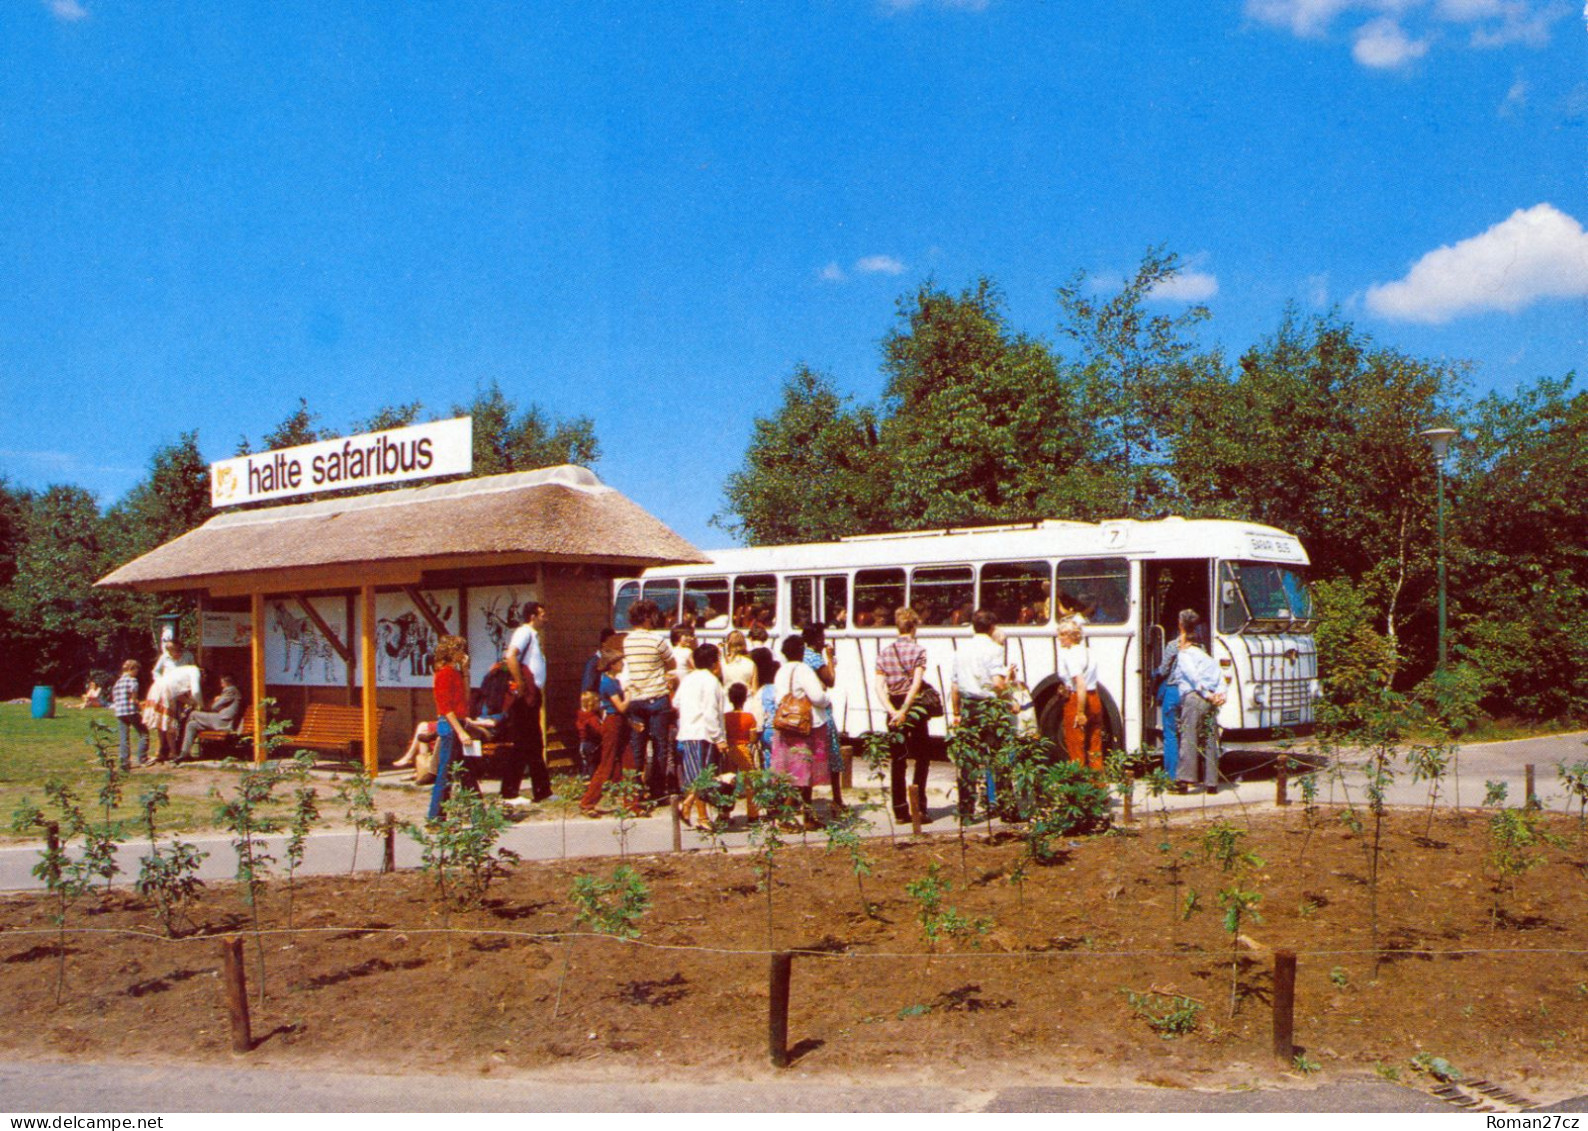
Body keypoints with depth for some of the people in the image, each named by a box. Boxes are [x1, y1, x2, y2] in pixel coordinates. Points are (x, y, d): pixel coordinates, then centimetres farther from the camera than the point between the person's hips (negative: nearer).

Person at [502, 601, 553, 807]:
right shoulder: (524, 632, -10)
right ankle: (509, 794, -5)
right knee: (521, 746, -8)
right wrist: (520, 685, -23)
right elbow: (510, 657, -26)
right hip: (525, 698, -10)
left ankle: (542, 791, 20)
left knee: (536, 746, 13)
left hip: (533, 697, 10)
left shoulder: (533, 634, 19)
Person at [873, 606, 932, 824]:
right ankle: (919, 806, 1)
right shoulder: (918, 650, -7)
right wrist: (904, 710, -20)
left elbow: (879, 686, -5)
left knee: (896, 760, 8)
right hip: (914, 706, -3)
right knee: (922, 756, 8)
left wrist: (892, 711, -12)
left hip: (894, 709, 4)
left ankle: (900, 810, 9)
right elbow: (916, 683, -18)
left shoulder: (884, 652, 5)